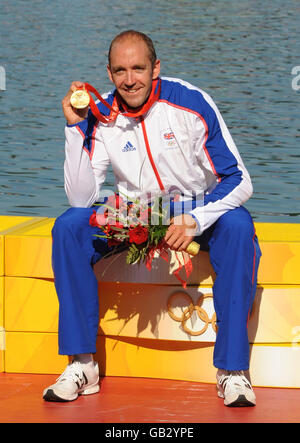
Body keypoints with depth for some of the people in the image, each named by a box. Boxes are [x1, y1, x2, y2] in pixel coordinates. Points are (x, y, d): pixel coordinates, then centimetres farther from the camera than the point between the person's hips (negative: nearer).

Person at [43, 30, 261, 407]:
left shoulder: (191, 103, -19)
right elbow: (81, 199, -17)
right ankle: (81, 364, -18)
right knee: (69, 226, -22)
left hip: (199, 209, -2)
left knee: (238, 227, -35)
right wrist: (75, 127, -24)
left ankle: (232, 367, -28)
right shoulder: (102, 118, -11)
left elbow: (239, 180, -18)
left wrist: (195, 220, -35)